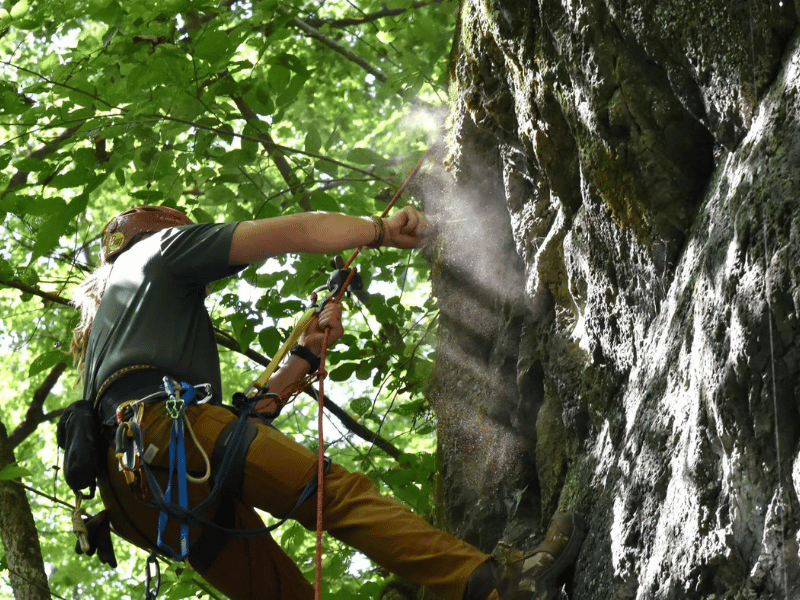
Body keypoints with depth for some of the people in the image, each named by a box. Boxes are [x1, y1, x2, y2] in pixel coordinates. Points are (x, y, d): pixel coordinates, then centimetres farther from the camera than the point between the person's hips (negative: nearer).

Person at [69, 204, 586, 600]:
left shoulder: (101, 329, 43)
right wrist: (383, 230, 21)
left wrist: (305, 356, 32)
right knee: (341, 493, -21)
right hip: (167, 426, -8)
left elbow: (238, 421, 34)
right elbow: (294, 233, 11)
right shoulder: (160, 249, 22)